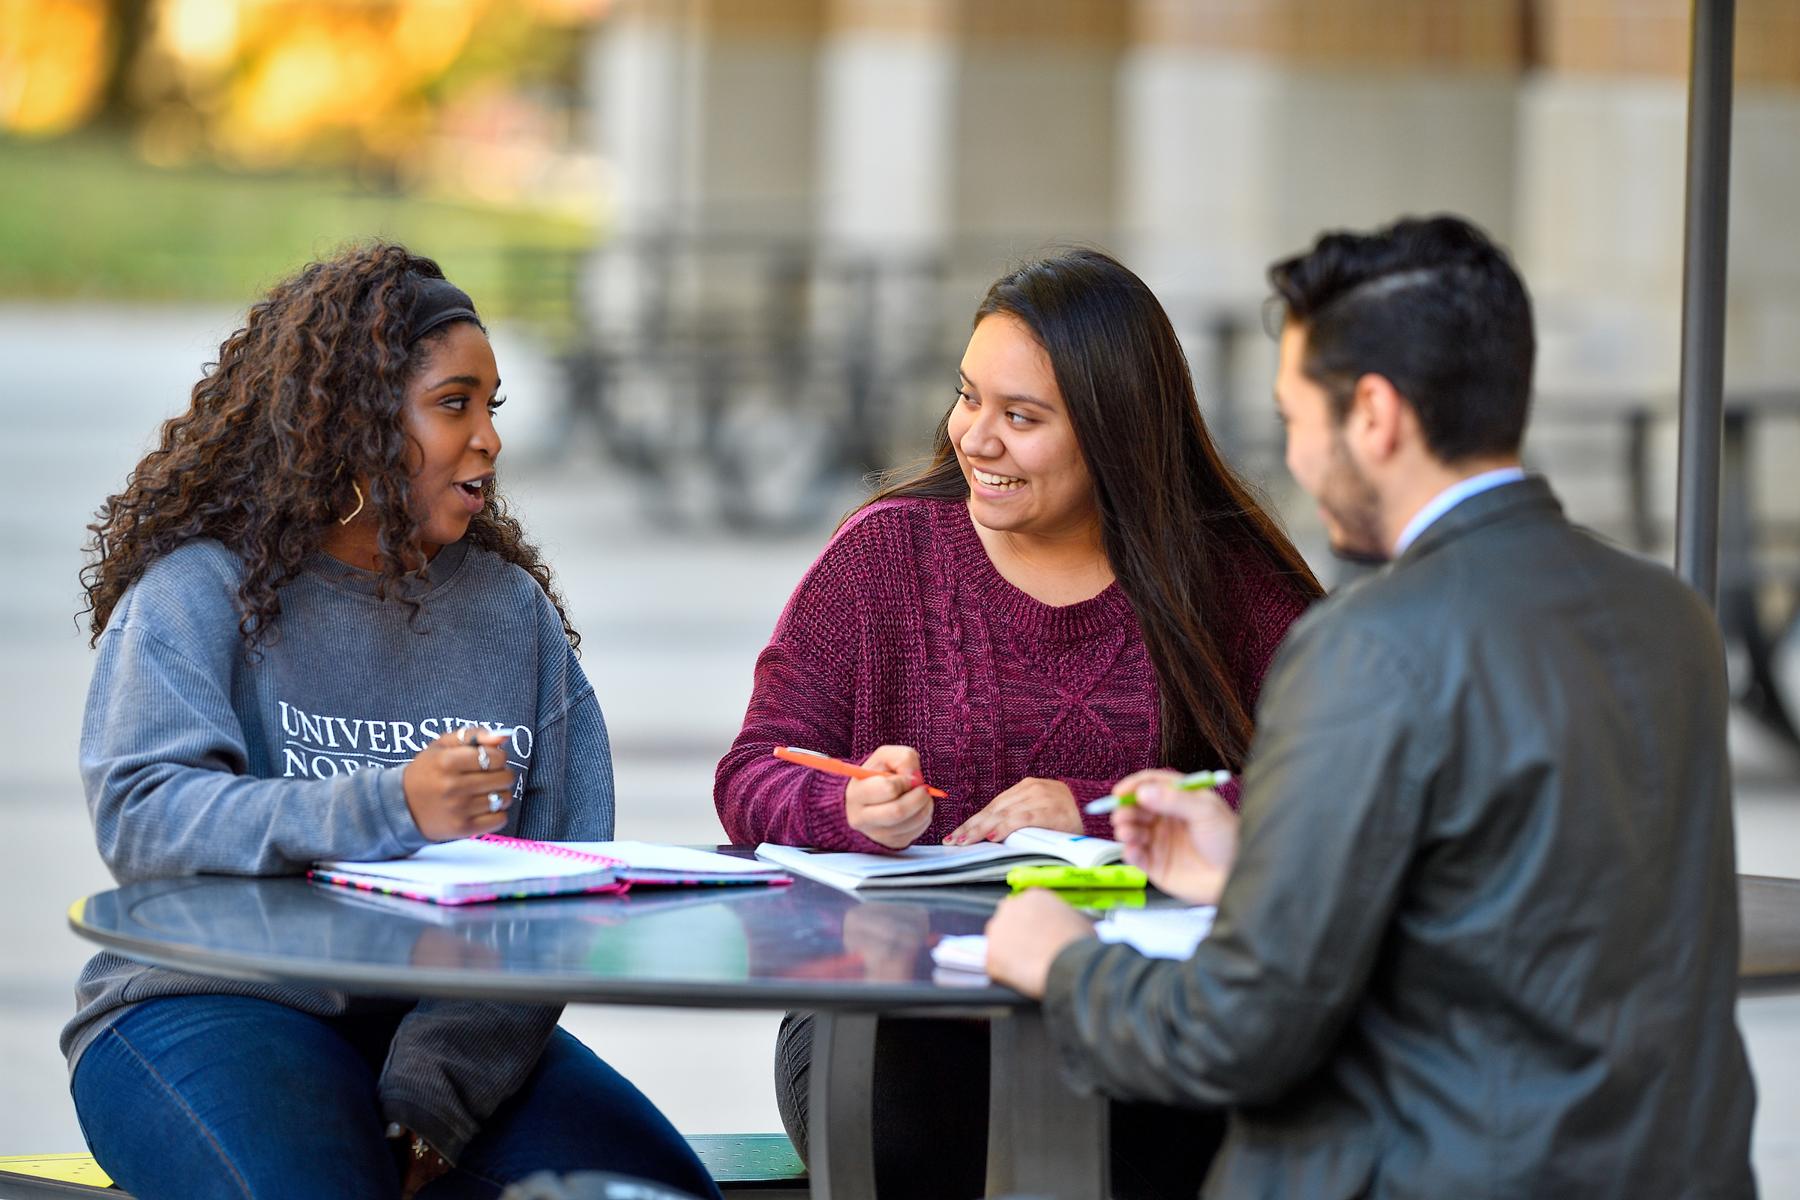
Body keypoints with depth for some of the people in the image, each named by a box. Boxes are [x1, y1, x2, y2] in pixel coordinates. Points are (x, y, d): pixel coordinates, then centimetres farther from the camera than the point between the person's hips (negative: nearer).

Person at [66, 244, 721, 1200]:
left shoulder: (512, 610, 13)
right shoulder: (201, 588, -1)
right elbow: (140, 817, -16)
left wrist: (434, 1097, -13)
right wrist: (389, 810, -28)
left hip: (450, 1022, 4)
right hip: (210, 1006, -4)